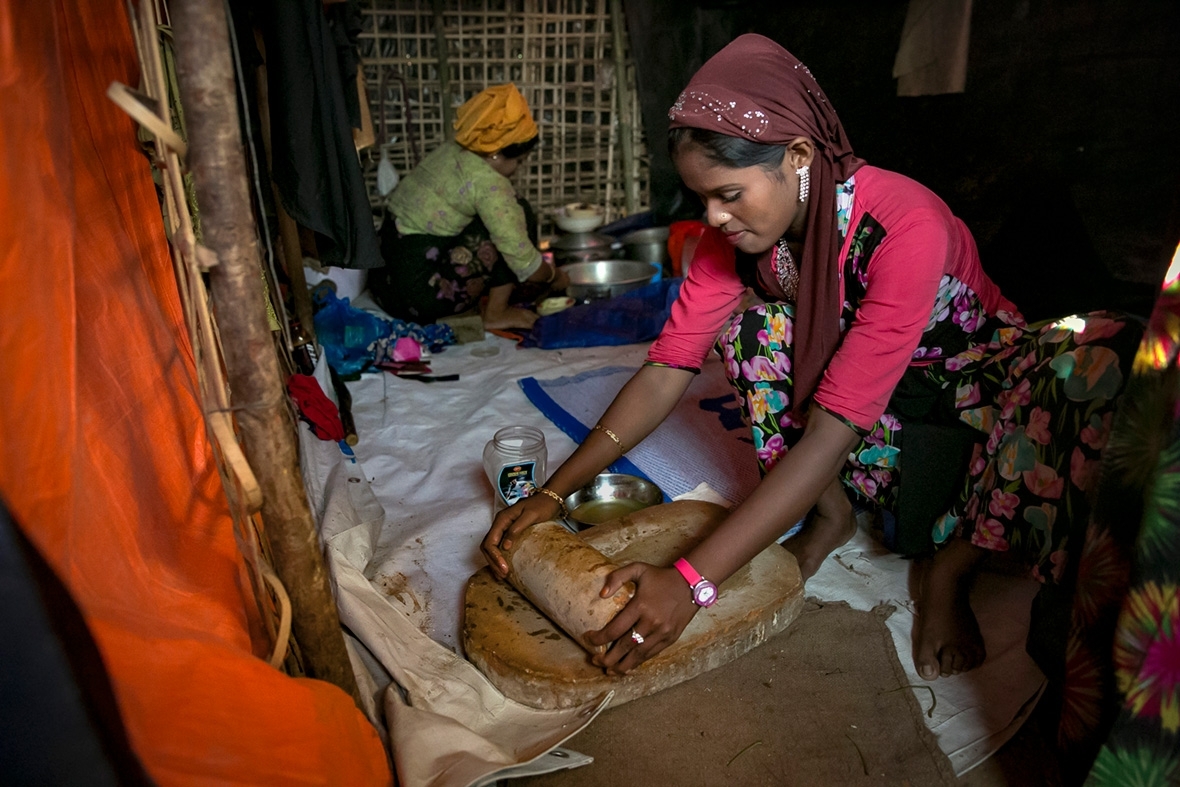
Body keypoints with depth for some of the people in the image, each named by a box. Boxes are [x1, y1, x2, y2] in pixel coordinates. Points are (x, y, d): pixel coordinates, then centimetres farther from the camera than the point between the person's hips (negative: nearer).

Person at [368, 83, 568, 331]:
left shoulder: (451, 150, 11)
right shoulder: (488, 182, -15)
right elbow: (524, 263, -13)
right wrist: (555, 276, 8)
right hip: (420, 294, -9)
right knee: (518, 213, -2)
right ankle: (497, 313, 2)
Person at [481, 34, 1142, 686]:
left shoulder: (905, 223, -36)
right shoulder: (736, 232, -18)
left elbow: (835, 429, -42)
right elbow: (667, 370, -20)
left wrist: (692, 581, -47)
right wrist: (553, 493, -31)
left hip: (974, 370, -3)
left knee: (1105, 354, -33)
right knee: (749, 329, -22)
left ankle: (952, 569, -18)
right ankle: (832, 513, -8)